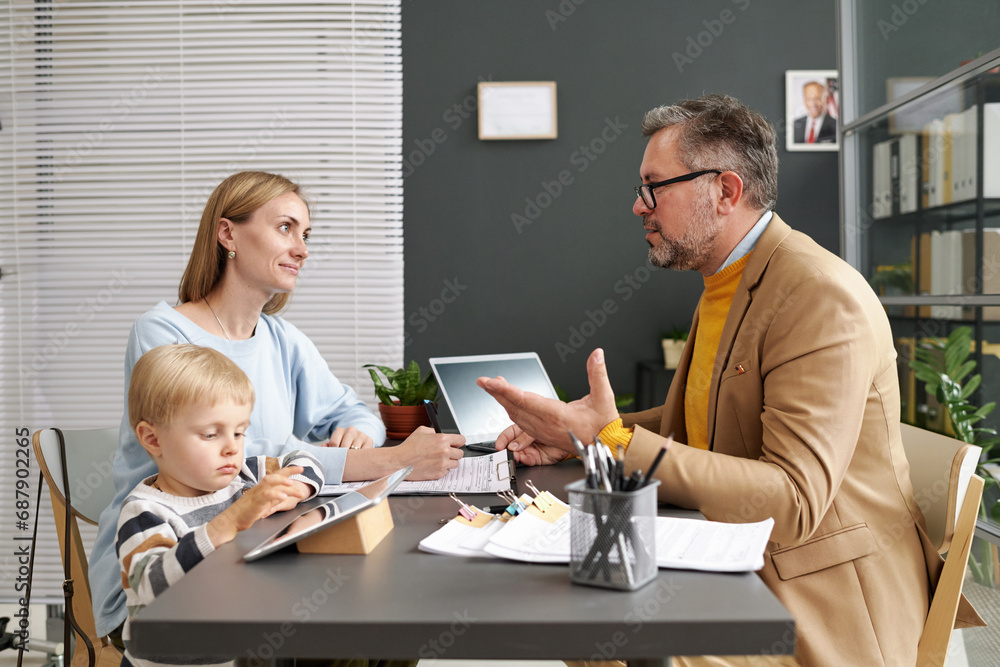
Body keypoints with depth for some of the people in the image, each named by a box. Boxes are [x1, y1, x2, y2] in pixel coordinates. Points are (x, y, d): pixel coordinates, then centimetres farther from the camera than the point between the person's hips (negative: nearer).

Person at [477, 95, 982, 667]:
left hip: (822, 601, -8)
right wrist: (580, 433, 2)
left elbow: (793, 502, -28)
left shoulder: (824, 298, -21)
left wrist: (613, 440, -31)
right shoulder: (724, 283, 10)